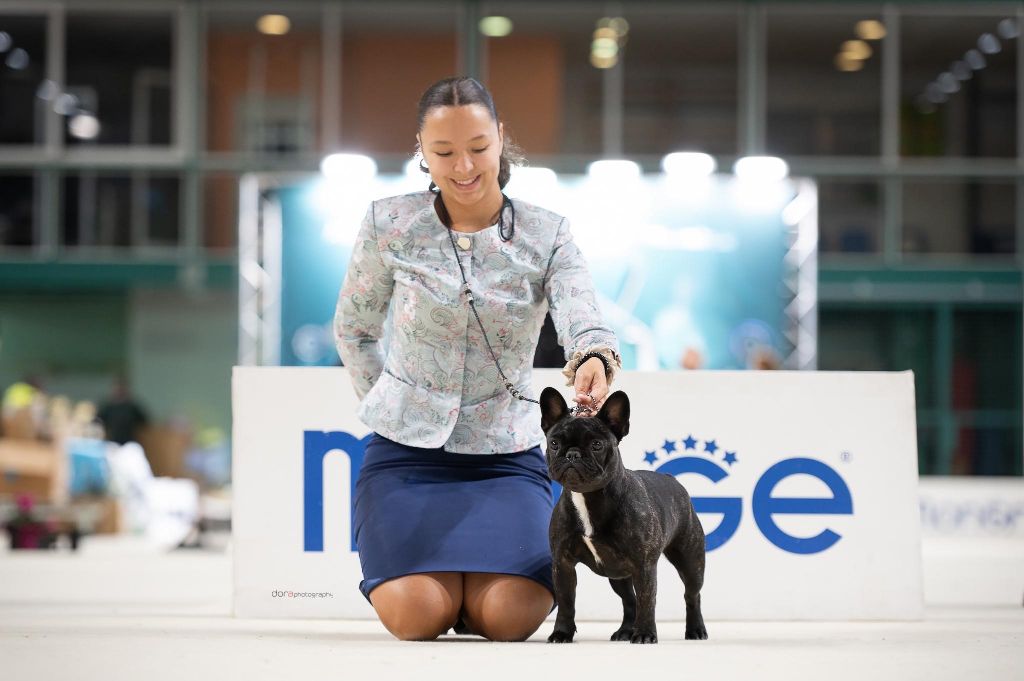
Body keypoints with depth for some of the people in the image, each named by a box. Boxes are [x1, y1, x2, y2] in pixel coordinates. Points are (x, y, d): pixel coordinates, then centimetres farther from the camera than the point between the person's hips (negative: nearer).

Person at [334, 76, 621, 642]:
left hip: (506, 454, 0)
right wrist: (386, 406, 4)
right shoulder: (390, 225, -1)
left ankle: (474, 576, 17)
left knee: (511, 618, -21)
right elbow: (353, 330, 13)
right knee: (416, 616, -21)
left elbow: (581, 318, -20)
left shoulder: (545, 234, -2)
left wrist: (592, 361, -43)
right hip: (406, 449, 0)